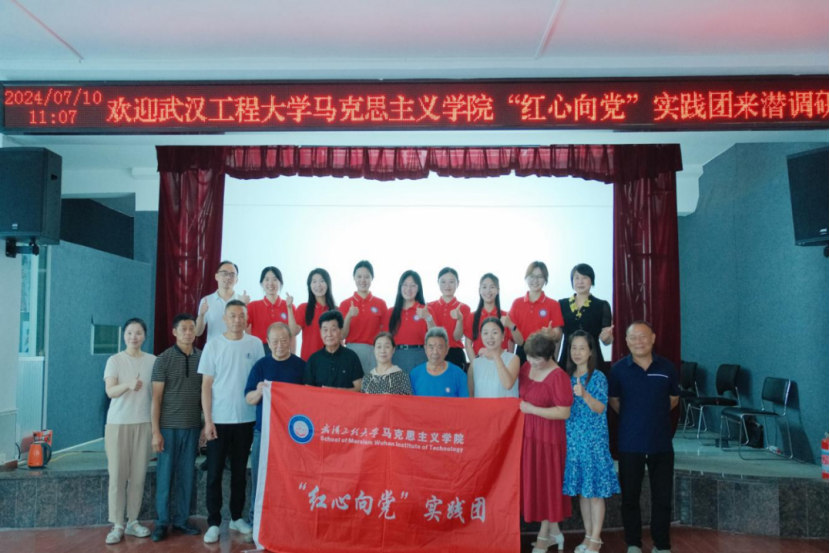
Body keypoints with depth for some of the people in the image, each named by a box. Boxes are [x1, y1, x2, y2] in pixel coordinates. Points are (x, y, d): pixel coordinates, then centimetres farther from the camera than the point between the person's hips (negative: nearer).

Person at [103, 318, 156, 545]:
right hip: (118, 423, -2)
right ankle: (117, 525, 7)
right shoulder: (114, 360, -3)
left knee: (138, 475, 6)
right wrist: (128, 385, -38)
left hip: (144, 423, 2)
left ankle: (132, 521, 17)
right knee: (117, 475, -1)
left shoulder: (153, 361, 4)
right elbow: (110, 391, -16)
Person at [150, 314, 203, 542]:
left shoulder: (202, 358, 4)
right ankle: (162, 522, 16)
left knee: (187, 475, 8)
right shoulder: (163, 360, -3)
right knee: (165, 475, 4)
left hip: (193, 426, 3)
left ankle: (181, 520, 20)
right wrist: (155, 431, -8)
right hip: (169, 426, -2)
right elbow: (156, 398, -4)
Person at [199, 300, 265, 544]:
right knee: (215, 473, 3)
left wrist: (262, 416, 2)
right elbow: (206, 385, -2)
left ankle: (237, 517, 25)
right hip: (219, 419, -1)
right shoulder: (213, 345, -3)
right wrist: (208, 420, -8)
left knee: (240, 472, 12)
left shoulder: (255, 344, 1)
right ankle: (214, 523, 13)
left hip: (246, 418, 2)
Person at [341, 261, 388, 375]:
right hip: (352, 351, 0)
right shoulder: (345, 304, 5)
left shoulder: (381, 303, 4)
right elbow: (342, 335, 2)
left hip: (373, 352, 0)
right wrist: (349, 317, -13)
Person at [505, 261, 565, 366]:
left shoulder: (553, 304, -1)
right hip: (522, 354, 2)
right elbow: (518, 340, 1)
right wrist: (510, 325, -18)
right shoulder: (517, 303, 4)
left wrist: (551, 334, -25)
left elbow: (558, 336, -3)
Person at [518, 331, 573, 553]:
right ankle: (554, 531, 28)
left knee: (546, 483, 4)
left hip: (547, 436, -7)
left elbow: (564, 412, -21)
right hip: (528, 433, 8)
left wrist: (531, 409, -20)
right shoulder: (527, 367, 3)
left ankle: (544, 535, 21)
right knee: (534, 482, 13)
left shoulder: (558, 376, -20)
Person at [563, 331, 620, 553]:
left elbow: (600, 408, -17)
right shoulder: (567, 377, 8)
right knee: (581, 489, 10)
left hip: (593, 439, -5)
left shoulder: (598, 377, -6)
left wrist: (584, 395, -31)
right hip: (573, 439, 5)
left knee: (595, 489, -1)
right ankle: (588, 535, 21)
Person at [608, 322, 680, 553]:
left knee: (663, 497, 8)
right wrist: (631, 416, 8)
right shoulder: (619, 369, -5)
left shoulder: (667, 367, -1)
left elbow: (674, 399, 14)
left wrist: (655, 414, 11)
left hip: (662, 443, 1)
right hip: (630, 444, -1)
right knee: (630, 496, 9)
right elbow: (613, 400, 9)